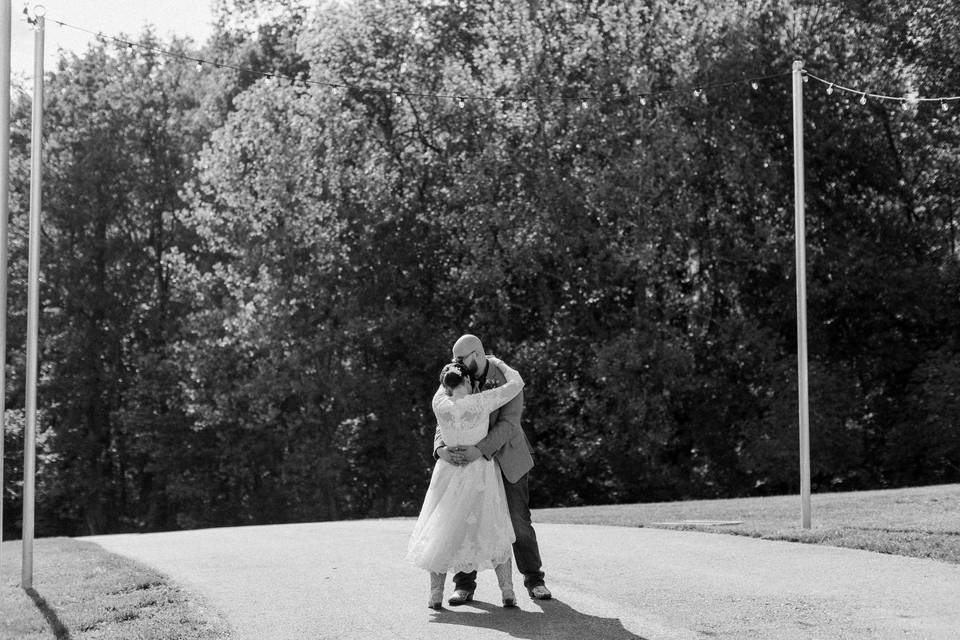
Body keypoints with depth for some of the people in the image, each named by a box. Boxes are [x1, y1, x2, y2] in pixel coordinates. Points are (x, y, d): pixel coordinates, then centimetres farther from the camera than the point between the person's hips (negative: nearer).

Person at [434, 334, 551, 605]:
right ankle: (464, 585, 4)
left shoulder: (508, 380, -16)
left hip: (508, 460, -3)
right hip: (474, 461, 3)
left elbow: (508, 423, -25)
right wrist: (441, 448, -29)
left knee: (519, 521, -1)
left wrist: (480, 449, -37)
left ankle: (534, 580, 12)